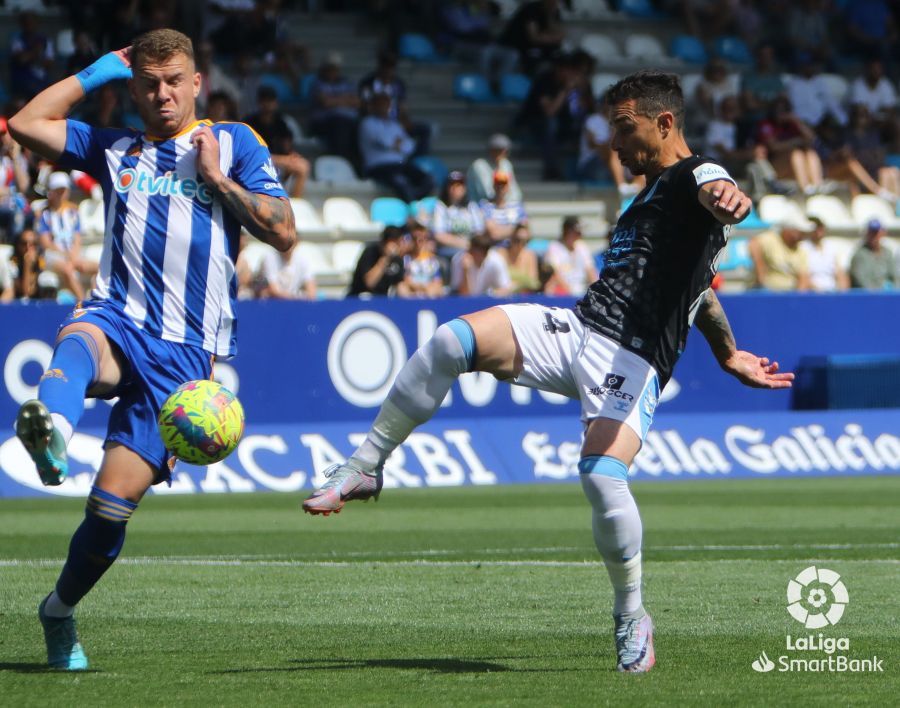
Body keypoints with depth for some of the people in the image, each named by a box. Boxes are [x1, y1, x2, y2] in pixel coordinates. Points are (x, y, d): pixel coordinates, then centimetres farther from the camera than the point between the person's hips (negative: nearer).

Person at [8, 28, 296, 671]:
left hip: (183, 351, -1)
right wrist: (98, 72, 15)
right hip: (117, 321, 1)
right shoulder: (114, 149, 20)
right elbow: (25, 124, 12)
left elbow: (284, 233, 4)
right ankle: (52, 431, -73)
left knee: (114, 501, -10)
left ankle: (61, 610, 13)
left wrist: (218, 178, -3)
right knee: (78, 341, -40)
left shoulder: (235, 143, 13)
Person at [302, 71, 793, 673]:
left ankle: (633, 618, -5)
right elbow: (696, 284, 42)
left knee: (602, 474, -28)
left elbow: (720, 194, -29)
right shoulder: (652, 194, 29)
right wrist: (730, 356, 46)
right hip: (577, 329, 8)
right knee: (452, 342, -15)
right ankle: (366, 469, -6)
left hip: (635, 356, -8)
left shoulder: (695, 175, -1)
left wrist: (728, 197, -54)